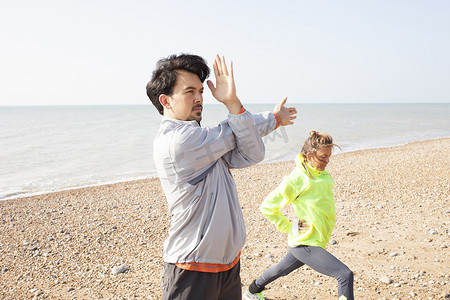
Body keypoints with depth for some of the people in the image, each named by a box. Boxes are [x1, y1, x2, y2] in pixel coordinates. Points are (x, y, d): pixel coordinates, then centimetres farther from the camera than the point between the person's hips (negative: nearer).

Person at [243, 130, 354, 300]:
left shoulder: (323, 175, 6)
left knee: (281, 270, 28)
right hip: (305, 244, -9)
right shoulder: (297, 178, -20)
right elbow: (267, 206, -15)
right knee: (345, 275, -15)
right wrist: (288, 227, -12)